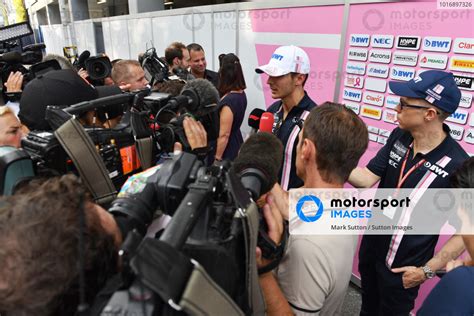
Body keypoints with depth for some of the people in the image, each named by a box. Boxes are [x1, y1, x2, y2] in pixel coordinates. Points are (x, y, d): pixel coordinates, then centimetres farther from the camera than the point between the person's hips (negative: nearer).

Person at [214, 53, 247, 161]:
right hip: (236, 147, 9)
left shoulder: (228, 101, -25)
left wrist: (217, 158, -16)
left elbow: (224, 135, -24)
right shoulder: (241, 93, 1)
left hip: (227, 152, -9)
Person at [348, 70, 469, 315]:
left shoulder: (457, 165, -26)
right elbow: (367, 179, -11)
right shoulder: (399, 137, -10)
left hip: (403, 266, -4)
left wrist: (428, 269, -14)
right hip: (371, 247, 5)